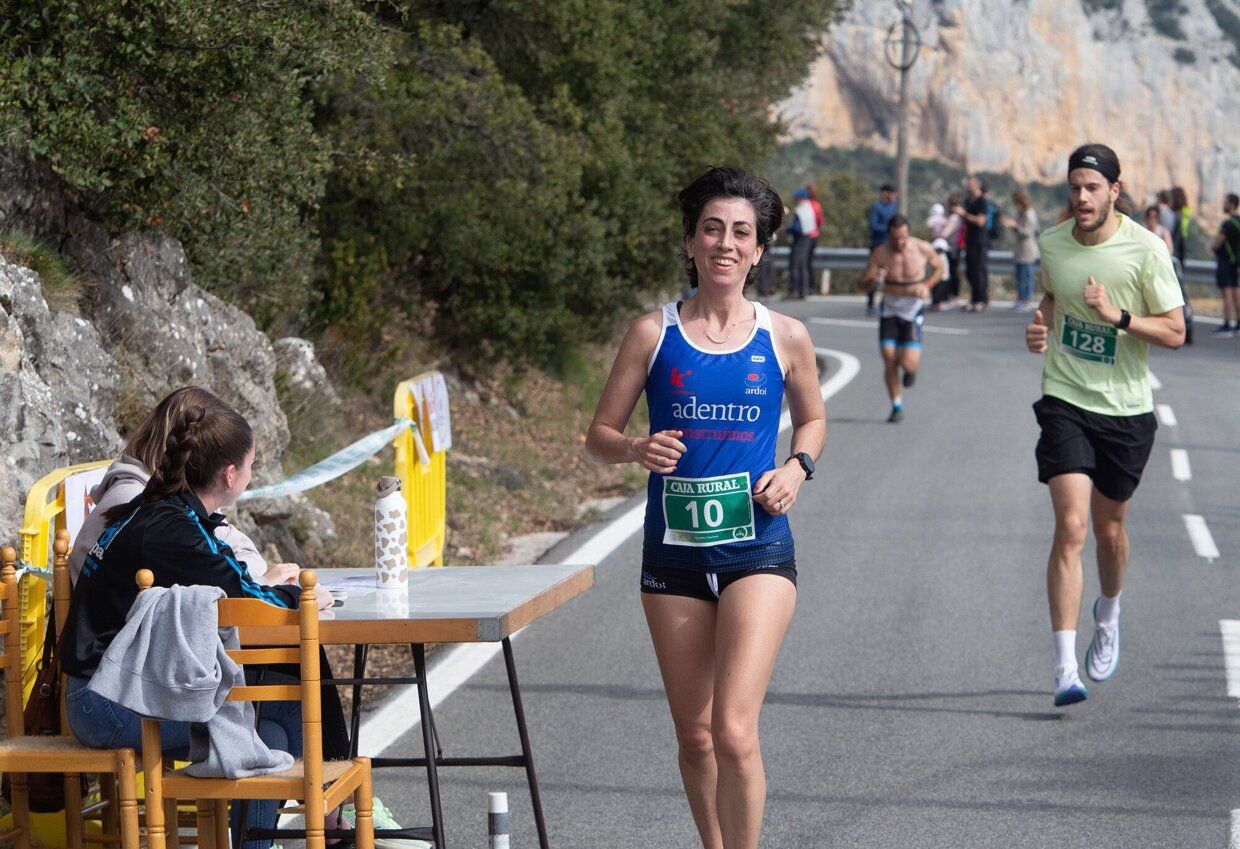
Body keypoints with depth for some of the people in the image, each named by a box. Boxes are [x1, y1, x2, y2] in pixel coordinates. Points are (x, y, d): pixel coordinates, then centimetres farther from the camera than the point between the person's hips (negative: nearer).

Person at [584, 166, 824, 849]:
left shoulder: (784, 338, 2)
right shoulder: (653, 333, 0)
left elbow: (812, 418, 20)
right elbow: (598, 437, 5)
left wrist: (797, 468, -1)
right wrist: (637, 450, -17)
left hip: (757, 553, -1)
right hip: (674, 554, 2)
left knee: (734, 732, -16)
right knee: (694, 737, 10)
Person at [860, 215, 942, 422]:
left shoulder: (923, 249, -9)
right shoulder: (880, 254, -10)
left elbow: (938, 267, 10)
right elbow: (864, 280, -12)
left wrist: (927, 285, -7)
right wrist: (874, 280, -35)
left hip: (913, 310, -1)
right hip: (889, 309, 1)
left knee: (907, 362, -14)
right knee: (889, 360, -4)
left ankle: (912, 368, 26)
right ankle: (896, 406, 14)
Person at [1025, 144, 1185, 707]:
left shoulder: (1146, 249, -10)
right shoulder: (1051, 244, 0)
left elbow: (1175, 332, -8)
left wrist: (1118, 316, -22)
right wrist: (1040, 328, 2)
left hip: (1127, 410, 0)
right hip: (1065, 402, 1)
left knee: (1109, 529, 13)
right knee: (1071, 527, -14)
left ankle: (1108, 617, 47)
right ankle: (1065, 667, -16)